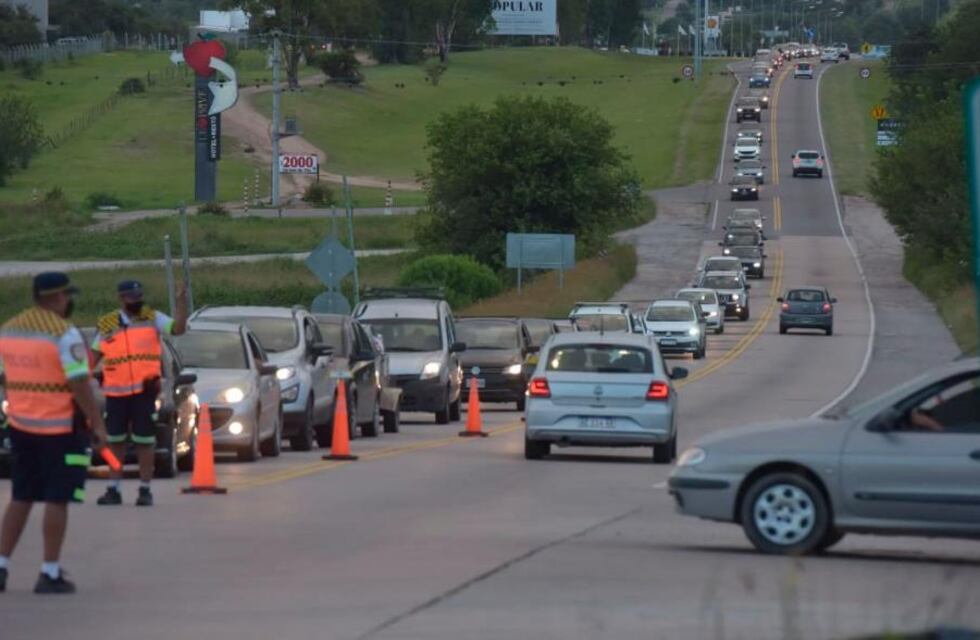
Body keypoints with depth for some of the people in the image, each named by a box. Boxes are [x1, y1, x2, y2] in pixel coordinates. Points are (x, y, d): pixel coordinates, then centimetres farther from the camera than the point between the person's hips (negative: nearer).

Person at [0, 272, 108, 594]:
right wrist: (98, 425, -12)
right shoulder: (64, 334, -15)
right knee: (57, 500, 1)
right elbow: (79, 385, -18)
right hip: (61, 428, -6)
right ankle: (50, 574, 2)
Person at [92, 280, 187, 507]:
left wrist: (182, 302, -18)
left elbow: (178, 328, -7)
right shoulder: (107, 324, 5)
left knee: (145, 442, 1)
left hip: (144, 390, -2)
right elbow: (95, 354, 10)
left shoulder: (152, 318, 3)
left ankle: (145, 490, 8)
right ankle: (113, 489, 17)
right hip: (115, 392, 2)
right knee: (115, 441, 9)